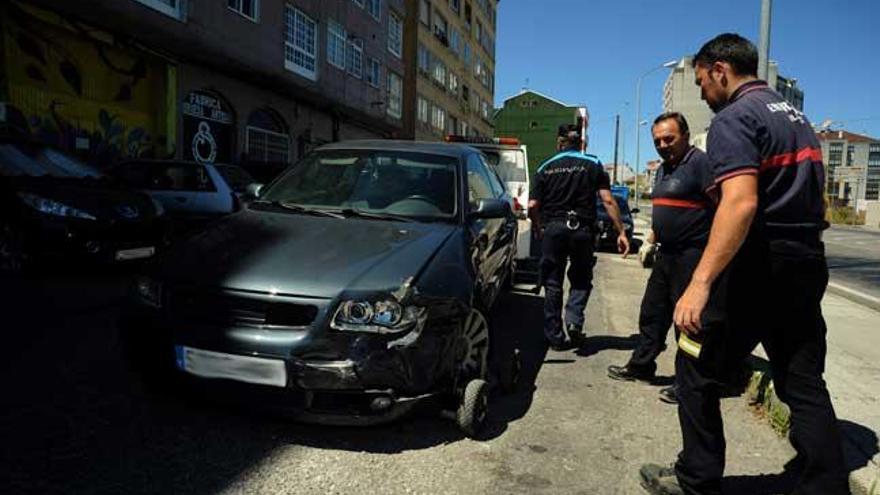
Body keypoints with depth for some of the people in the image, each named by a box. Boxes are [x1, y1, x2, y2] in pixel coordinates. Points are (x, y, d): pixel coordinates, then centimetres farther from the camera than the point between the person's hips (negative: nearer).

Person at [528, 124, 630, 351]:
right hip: (582, 229, 0)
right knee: (581, 280, 17)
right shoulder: (593, 165, 5)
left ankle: (555, 337, 14)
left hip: (552, 228, 1)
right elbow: (608, 201, -3)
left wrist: (538, 229, 16)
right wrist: (621, 232, 0)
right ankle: (574, 320, -4)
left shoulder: (545, 168, 6)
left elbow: (533, 206, 0)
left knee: (553, 284, 10)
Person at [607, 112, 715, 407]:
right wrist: (650, 241, 18)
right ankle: (641, 366, 29)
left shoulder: (700, 162, -12)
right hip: (666, 254, 9)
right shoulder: (663, 168, 16)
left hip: (692, 256, -9)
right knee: (652, 313, 16)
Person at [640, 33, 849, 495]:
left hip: (758, 266, -9)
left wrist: (700, 283, -32)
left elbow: (742, 203, -27)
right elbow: (814, 200, 24)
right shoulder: (796, 115, 18)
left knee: (696, 371, 5)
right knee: (804, 384, 13)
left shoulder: (733, 119, -12)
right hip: (807, 266, 9)